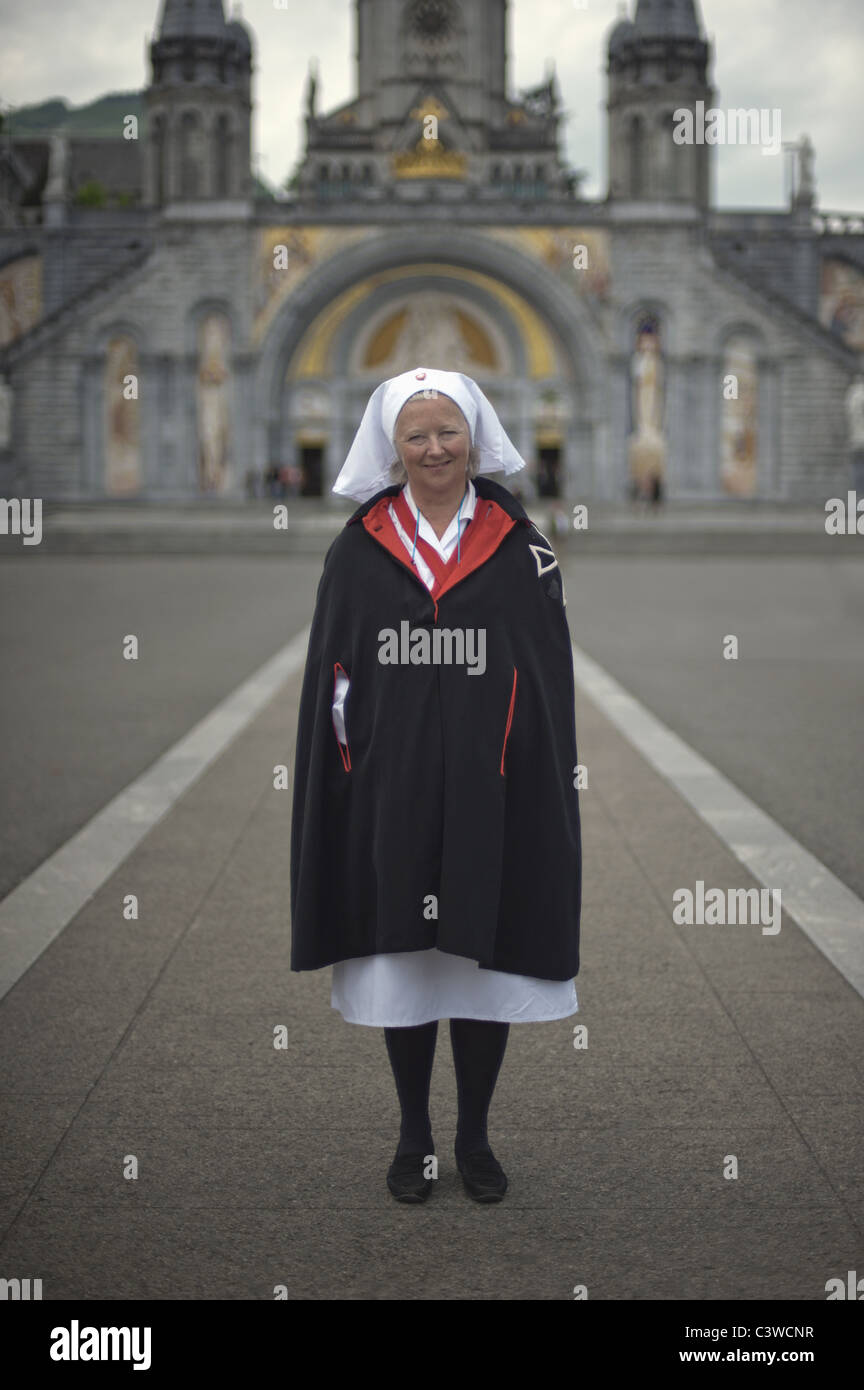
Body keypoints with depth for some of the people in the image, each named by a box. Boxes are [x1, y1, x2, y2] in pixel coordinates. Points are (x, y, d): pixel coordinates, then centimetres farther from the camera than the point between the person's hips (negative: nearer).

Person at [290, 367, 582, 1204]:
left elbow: (549, 676, 2)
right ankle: (414, 1135, 22)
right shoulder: (359, 550, 5)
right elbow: (331, 673, 6)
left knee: (485, 957, 5)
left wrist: (535, 783, -4)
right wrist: (351, 757, -3)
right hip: (391, 791, 0)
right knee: (401, 958, 7)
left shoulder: (518, 547, 3)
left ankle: (474, 1136, 21)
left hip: (488, 792, 0)